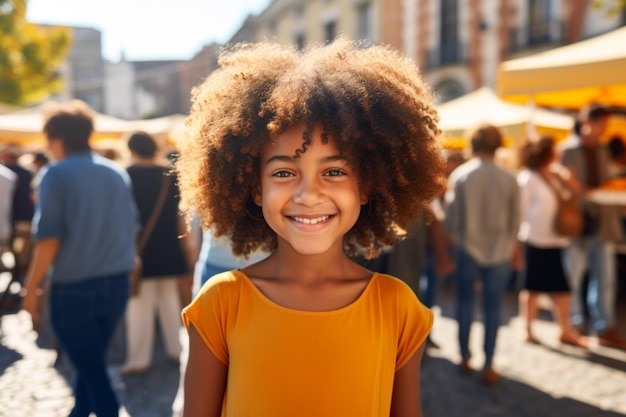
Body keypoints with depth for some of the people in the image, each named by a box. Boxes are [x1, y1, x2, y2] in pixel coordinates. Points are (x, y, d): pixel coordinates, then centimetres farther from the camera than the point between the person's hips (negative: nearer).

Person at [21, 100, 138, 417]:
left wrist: (32, 289, -5)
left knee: (93, 370, 3)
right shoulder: (117, 173, 6)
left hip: (73, 289, -6)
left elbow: (48, 238, -14)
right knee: (92, 361, 23)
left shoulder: (56, 174, -9)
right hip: (117, 283, 6)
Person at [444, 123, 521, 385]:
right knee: (492, 309, 6)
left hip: (467, 249, 0)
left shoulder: (460, 175, -8)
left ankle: (465, 358, 23)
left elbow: (451, 218, -5)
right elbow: (514, 221, 3)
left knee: (465, 302, 17)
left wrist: (453, 242, 12)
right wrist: (512, 248, 18)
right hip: (499, 253, 0)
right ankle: (488, 368, 12)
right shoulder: (509, 179, -5)